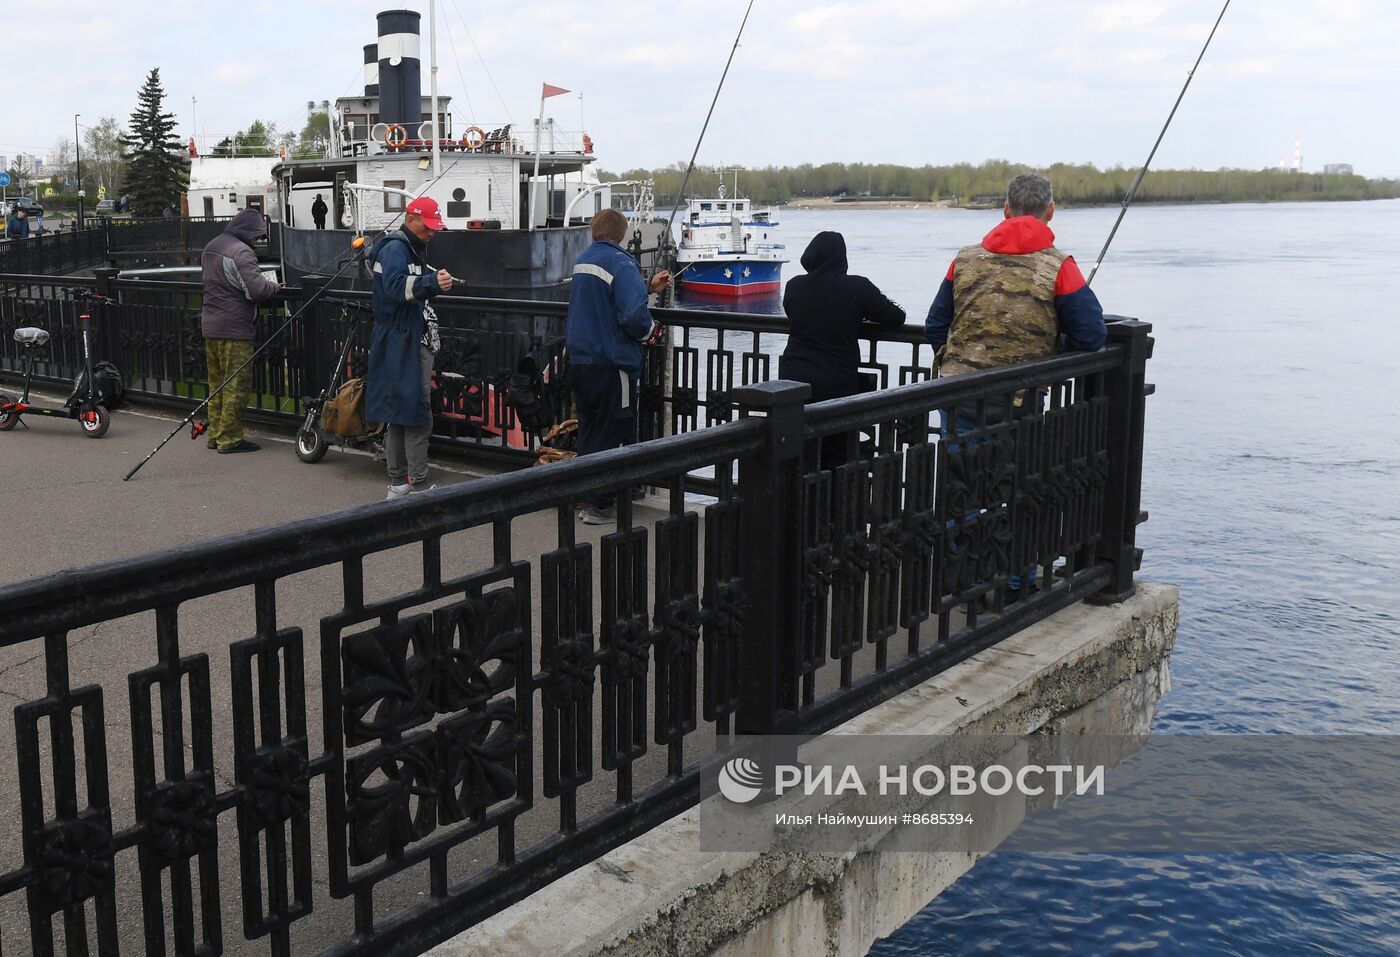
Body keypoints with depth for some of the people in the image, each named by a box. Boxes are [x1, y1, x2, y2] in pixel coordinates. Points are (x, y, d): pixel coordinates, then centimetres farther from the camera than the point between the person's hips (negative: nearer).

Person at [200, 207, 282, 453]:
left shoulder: (212, 247, 14)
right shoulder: (241, 252, -16)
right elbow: (257, 290, -24)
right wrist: (273, 286, -2)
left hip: (210, 325, 9)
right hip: (234, 329, -9)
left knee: (217, 384, 15)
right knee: (237, 385, -2)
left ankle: (215, 435, 21)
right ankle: (230, 439, 0)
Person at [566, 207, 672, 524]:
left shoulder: (582, 261, 11)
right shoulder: (620, 264, -16)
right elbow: (633, 315, -27)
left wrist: (648, 286, 23)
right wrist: (650, 330, -7)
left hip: (579, 363, 8)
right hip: (611, 365, -8)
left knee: (589, 432, 18)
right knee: (611, 435, 1)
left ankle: (588, 498, 25)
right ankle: (599, 505, 3)